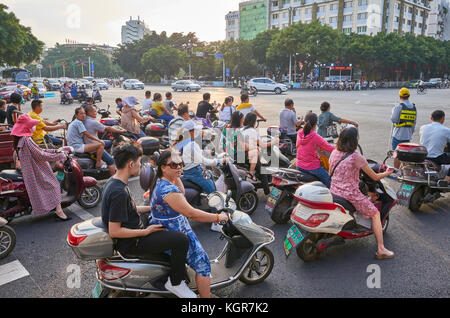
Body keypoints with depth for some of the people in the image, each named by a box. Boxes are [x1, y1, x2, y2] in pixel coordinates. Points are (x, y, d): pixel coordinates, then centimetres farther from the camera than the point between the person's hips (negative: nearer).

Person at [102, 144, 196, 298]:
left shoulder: (113, 182, 4)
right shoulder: (119, 192, -28)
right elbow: (114, 232, -27)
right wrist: (145, 232, -20)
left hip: (132, 232, 11)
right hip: (130, 244, -11)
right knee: (181, 239, -20)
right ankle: (175, 283, 0)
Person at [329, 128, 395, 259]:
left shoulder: (334, 153, 1)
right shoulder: (356, 157, -17)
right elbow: (375, 177, -8)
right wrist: (387, 173, 12)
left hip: (334, 191, 7)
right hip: (350, 194, -7)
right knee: (375, 214, 13)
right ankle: (381, 249, 14)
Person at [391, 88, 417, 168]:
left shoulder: (399, 107, -13)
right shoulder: (414, 108, 6)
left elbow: (393, 120, -14)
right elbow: (414, 123, 10)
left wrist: (393, 111, 4)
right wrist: (411, 133, 20)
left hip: (398, 135, -5)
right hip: (408, 136, 5)